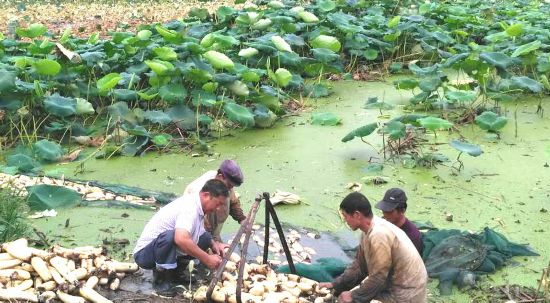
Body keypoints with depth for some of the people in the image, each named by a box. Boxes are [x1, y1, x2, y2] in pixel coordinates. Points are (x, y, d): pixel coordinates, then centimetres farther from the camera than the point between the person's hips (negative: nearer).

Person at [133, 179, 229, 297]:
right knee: (169, 236, -38)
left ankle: (173, 272, 7)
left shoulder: (195, 204, 3)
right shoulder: (190, 207, -26)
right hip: (144, 253, -9)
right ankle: (161, 280, -18)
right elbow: (181, 239, -42)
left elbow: (200, 233, 20)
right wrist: (207, 259, -33)